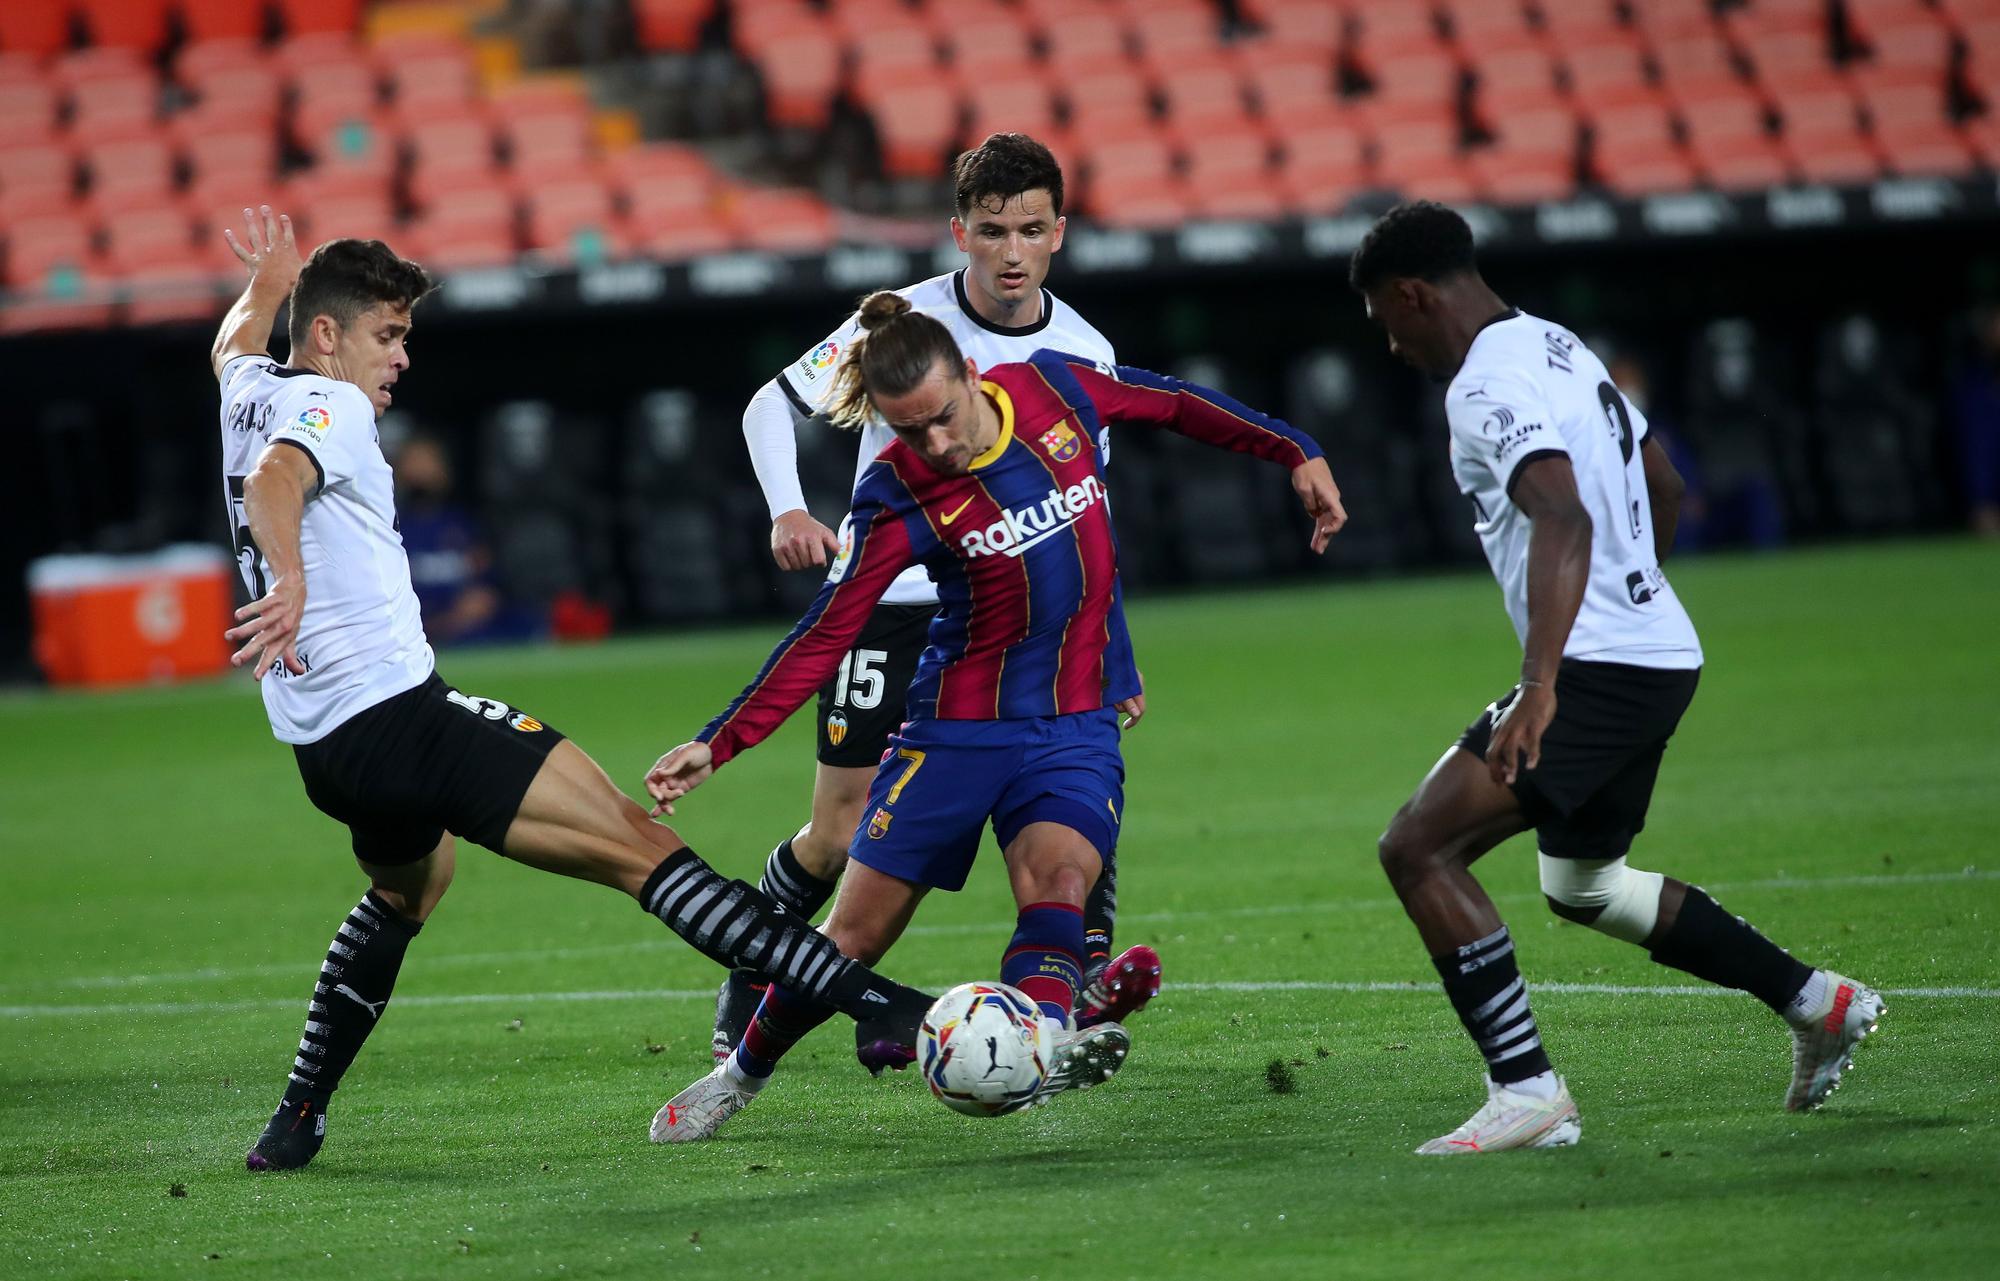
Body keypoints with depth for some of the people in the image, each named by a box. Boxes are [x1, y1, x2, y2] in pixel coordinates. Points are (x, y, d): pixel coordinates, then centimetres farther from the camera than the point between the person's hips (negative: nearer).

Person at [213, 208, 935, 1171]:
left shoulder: (251, 392, 17)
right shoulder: (326, 406, -8)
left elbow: (232, 348, 43)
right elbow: (272, 482, -31)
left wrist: (265, 288, 61)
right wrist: (291, 584, -47)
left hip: (326, 750, 10)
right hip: (399, 713, -10)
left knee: (406, 889, 37)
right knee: (639, 846, -17)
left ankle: (296, 1121, 34)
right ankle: (869, 1003, -27)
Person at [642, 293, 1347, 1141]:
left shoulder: (1055, 388, -7)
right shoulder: (897, 498, -15)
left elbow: (1173, 403, 11)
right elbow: (824, 637, -13)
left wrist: (1294, 452, 15)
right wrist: (716, 745, -20)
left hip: (1077, 727, 2)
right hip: (959, 728, -2)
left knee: (1059, 879, -27)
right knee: (857, 933, 3)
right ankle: (739, 1076, 23)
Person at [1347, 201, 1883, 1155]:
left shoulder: (1491, 386, -16)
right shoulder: (1559, 349, 16)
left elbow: (1564, 520, -31)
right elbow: (1662, 487, 27)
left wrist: (1540, 686, -38)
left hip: (1598, 670, -10)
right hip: (1660, 654, 10)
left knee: (1418, 846, -13)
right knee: (1581, 884, 26)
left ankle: (1528, 1093, -16)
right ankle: (1820, 1005, 32)